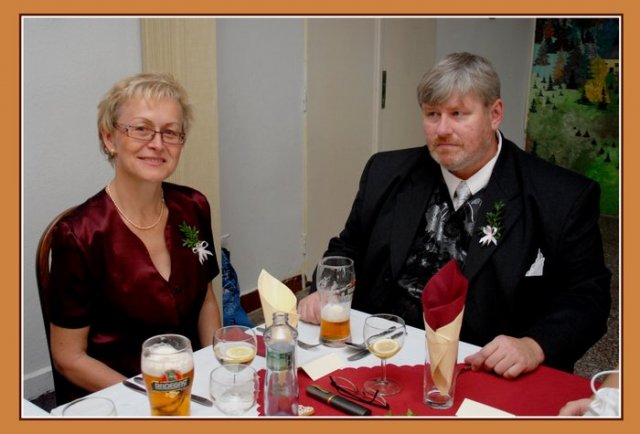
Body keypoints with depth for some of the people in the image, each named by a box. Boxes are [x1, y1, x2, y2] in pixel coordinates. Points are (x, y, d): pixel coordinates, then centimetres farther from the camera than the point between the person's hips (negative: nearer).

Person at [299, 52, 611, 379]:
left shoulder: (563, 198, -4)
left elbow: (586, 295, -3)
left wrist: (535, 346, -20)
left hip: (481, 367, -3)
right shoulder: (386, 172, 7)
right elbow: (348, 249, 15)